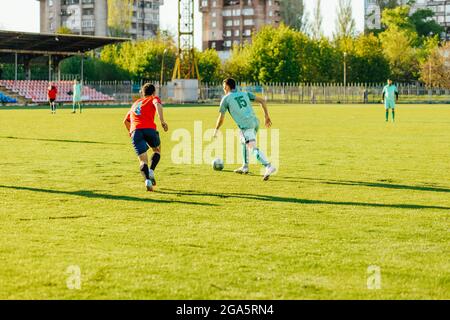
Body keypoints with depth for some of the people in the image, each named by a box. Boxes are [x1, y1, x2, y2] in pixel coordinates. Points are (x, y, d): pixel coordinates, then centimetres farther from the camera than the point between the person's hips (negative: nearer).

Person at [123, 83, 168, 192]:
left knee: (143, 160, 0)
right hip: (149, 128, -3)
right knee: (157, 150, 24)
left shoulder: (135, 103, 34)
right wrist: (162, 122, -14)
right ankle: (151, 171, 0)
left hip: (135, 131, 3)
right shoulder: (153, 99, 20)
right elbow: (158, 105, -6)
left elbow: (126, 121, 43)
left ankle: (147, 180, -26)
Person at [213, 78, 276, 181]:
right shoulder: (245, 94, 20)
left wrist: (216, 130, 26)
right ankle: (245, 167, 35)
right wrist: (266, 116, 16)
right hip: (255, 122, 7)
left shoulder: (226, 99, 6)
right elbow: (262, 101, 12)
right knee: (243, 142, 29)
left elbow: (221, 118, 10)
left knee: (253, 148, -16)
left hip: (246, 126, -7)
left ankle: (268, 167, -33)